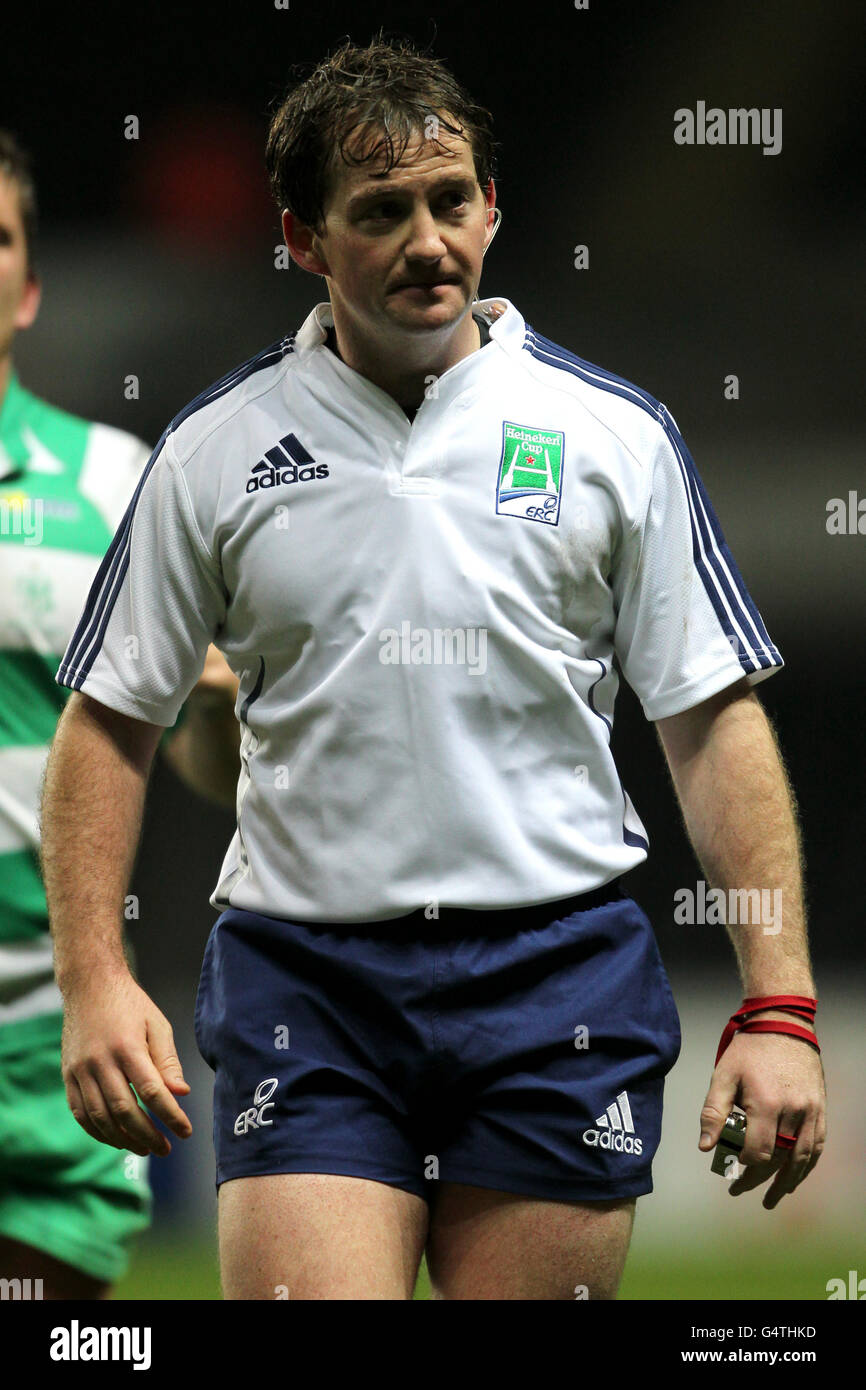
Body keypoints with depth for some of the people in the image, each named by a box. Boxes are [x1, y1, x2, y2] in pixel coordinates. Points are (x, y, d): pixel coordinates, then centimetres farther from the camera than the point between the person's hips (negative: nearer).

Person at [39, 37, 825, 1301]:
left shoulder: (616, 435, 4)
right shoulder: (214, 451, 5)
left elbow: (716, 723, 4)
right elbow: (109, 724, 9)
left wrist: (779, 1013, -3)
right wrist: (95, 983, -4)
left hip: (558, 972, 0)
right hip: (300, 977, 0)